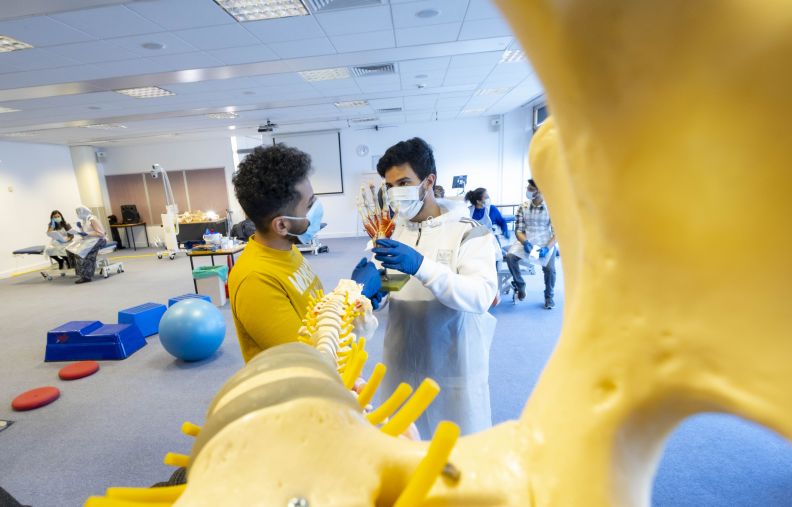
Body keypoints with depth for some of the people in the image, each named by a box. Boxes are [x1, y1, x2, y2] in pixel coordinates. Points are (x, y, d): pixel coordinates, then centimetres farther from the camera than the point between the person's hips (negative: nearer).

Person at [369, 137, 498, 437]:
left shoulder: (469, 232, -11)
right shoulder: (391, 234, 4)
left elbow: (480, 297, -24)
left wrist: (421, 266, -36)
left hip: (455, 368, -4)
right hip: (402, 364, 5)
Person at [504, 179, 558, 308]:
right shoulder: (523, 207, -2)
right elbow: (518, 230, -1)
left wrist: (547, 248, -24)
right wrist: (525, 242, -22)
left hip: (546, 243, -2)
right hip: (526, 241, 2)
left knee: (549, 268, -25)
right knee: (510, 257, -25)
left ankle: (549, 296, 7)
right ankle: (520, 285, 2)